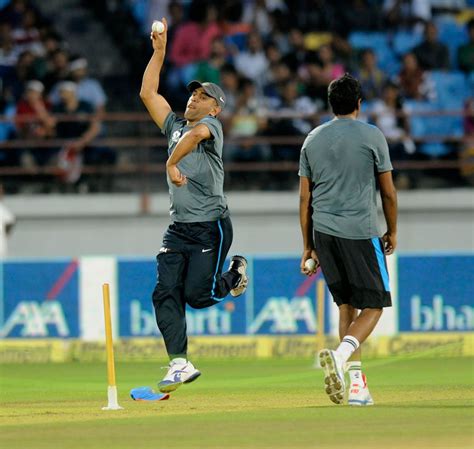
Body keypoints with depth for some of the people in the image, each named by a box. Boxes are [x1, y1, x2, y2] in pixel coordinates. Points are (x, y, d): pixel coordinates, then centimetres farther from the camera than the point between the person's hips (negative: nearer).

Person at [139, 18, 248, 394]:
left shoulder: (211, 125, -4)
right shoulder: (175, 125, 16)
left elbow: (197, 133, -29)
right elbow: (147, 93, 17)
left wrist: (172, 162, -33)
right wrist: (159, 52, 14)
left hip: (211, 226, -6)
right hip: (178, 228, 7)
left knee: (197, 295, -10)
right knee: (166, 294, -7)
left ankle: (234, 275, 21)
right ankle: (180, 364, -7)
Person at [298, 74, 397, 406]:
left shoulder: (313, 139, 10)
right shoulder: (372, 136, -2)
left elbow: (305, 197, 9)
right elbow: (388, 192, 0)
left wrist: (309, 247, 14)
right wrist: (392, 232, 14)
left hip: (323, 231, 5)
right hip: (360, 232, -5)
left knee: (347, 305, 13)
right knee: (373, 306, 1)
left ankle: (357, 383, 7)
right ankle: (341, 354, -26)